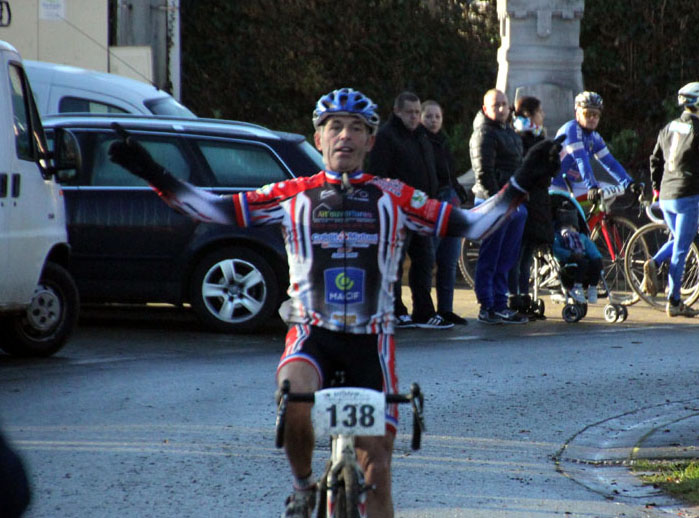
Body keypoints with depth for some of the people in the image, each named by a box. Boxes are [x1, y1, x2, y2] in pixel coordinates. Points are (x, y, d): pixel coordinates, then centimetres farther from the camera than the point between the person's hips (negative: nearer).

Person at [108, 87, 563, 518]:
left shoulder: (394, 198, 7)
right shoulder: (294, 196, 6)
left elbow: (470, 224, 5)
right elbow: (220, 210, 2)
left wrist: (521, 184, -4)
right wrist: (155, 176, -5)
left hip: (371, 339, 1)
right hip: (312, 334, -1)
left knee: (376, 469, 0)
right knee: (294, 399, -33)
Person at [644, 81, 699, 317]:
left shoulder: (668, 128, 10)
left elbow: (655, 160, 16)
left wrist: (657, 188, 25)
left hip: (666, 196, 7)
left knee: (678, 240, 25)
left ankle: (654, 263, -3)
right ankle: (674, 303, 2)